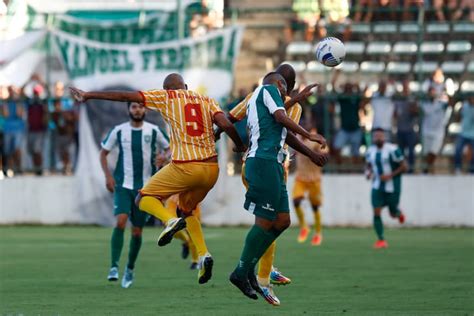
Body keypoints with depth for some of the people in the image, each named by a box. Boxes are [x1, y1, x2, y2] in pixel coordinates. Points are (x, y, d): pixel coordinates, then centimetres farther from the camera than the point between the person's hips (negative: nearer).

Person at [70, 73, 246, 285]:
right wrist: (240, 147, 17)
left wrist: (88, 96, 10)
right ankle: (203, 255, 8)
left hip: (185, 167, -5)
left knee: (144, 199, 12)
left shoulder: (166, 97, 5)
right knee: (187, 210, 28)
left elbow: (125, 96, 4)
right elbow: (226, 125, -2)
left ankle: (170, 220, -18)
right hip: (211, 168, 5)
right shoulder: (207, 100, 13)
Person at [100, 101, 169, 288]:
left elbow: (167, 148, 14)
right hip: (123, 185, -1)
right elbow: (103, 153, 10)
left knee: (137, 231, 5)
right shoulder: (118, 131, 0)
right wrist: (108, 176, -2)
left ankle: (130, 269, 25)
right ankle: (114, 267, -21)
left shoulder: (153, 131, 1)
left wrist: (162, 157, -9)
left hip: (145, 187, 1)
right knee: (120, 221, -22)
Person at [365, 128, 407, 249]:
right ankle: (381, 240, 1)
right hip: (377, 187, 4)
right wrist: (368, 172, -4)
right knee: (376, 213, -8)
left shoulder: (392, 150, -16)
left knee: (393, 213, 8)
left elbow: (404, 167, -12)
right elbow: (368, 165, 18)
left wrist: (390, 175, -21)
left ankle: (398, 213, 46)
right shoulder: (370, 151, 1)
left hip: (392, 187, -4)